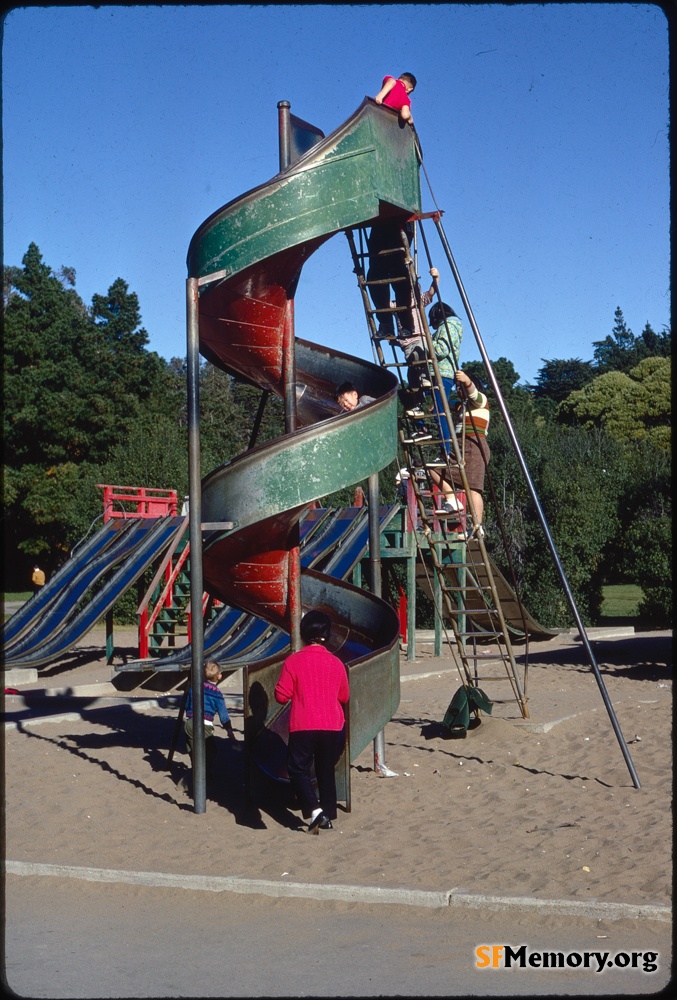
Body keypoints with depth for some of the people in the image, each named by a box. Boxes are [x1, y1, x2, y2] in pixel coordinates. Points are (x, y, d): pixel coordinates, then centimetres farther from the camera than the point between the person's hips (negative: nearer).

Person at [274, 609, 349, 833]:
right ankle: (328, 817, 21)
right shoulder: (336, 663, 1)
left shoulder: (293, 661, -8)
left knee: (298, 769, 7)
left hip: (303, 727, -3)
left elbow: (282, 696, -6)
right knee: (326, 771, 17)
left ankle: (314, 810, -11)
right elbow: (344, 697, 11)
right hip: (333, 727, 3)